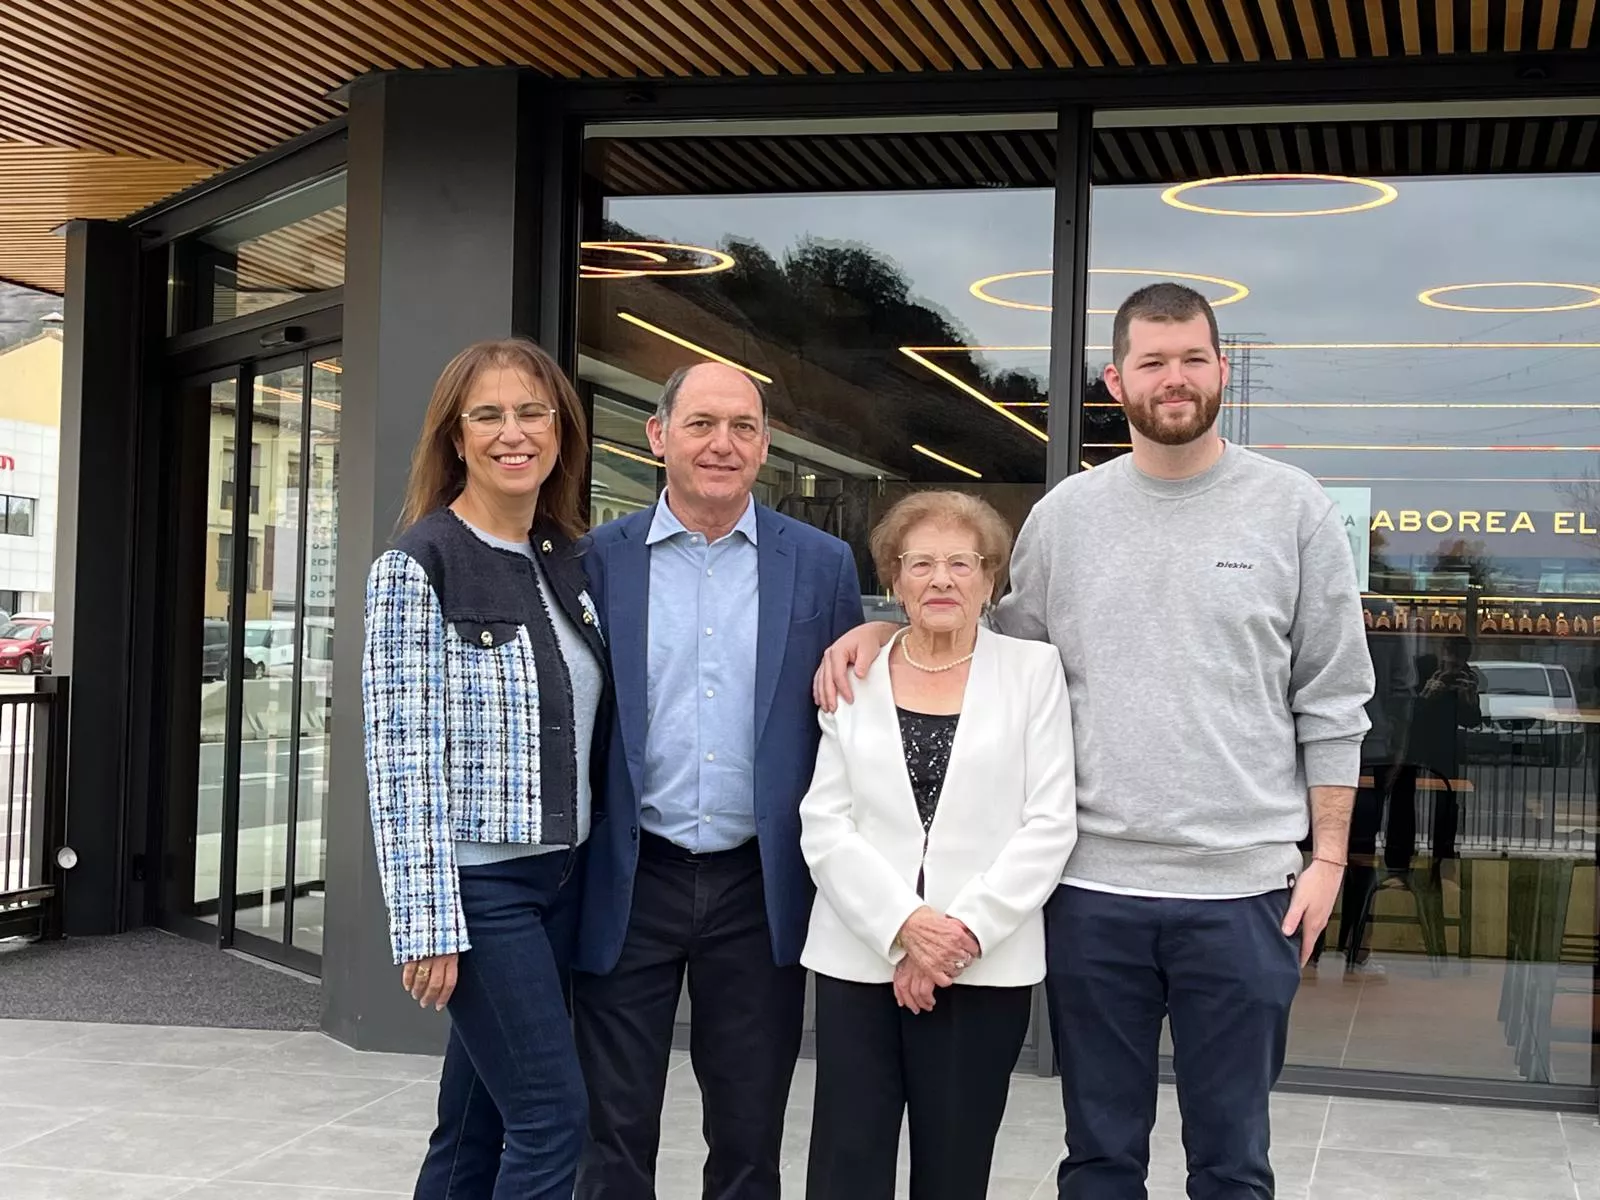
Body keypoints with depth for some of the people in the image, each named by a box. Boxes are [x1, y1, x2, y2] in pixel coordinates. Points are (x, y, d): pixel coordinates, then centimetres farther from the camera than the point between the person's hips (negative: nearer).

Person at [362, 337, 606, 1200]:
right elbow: (403, 753, -14)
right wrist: (426, 924, -17)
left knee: (480, 1119, 11)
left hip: (560, 874, 6)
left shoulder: (569, 561, 9)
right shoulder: (420, 565, -10)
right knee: (552, 1115, -7)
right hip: (476, 882, -6)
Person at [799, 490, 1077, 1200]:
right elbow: (823, 824, 1)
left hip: (986, 965, -1)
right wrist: (905, 924, -11)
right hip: (860, 959, 1)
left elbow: (1050, 824, -3)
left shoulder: (1033, 671, 4)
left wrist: (965, 929, -12)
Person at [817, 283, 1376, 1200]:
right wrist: (880, 628, 2)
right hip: (1093, 885, 2)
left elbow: (1332, 701, 1)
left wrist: (1329, 855, -3)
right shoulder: (1064, 515, 6)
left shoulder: (1294, 508, 0)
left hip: (1244, 888, -1)